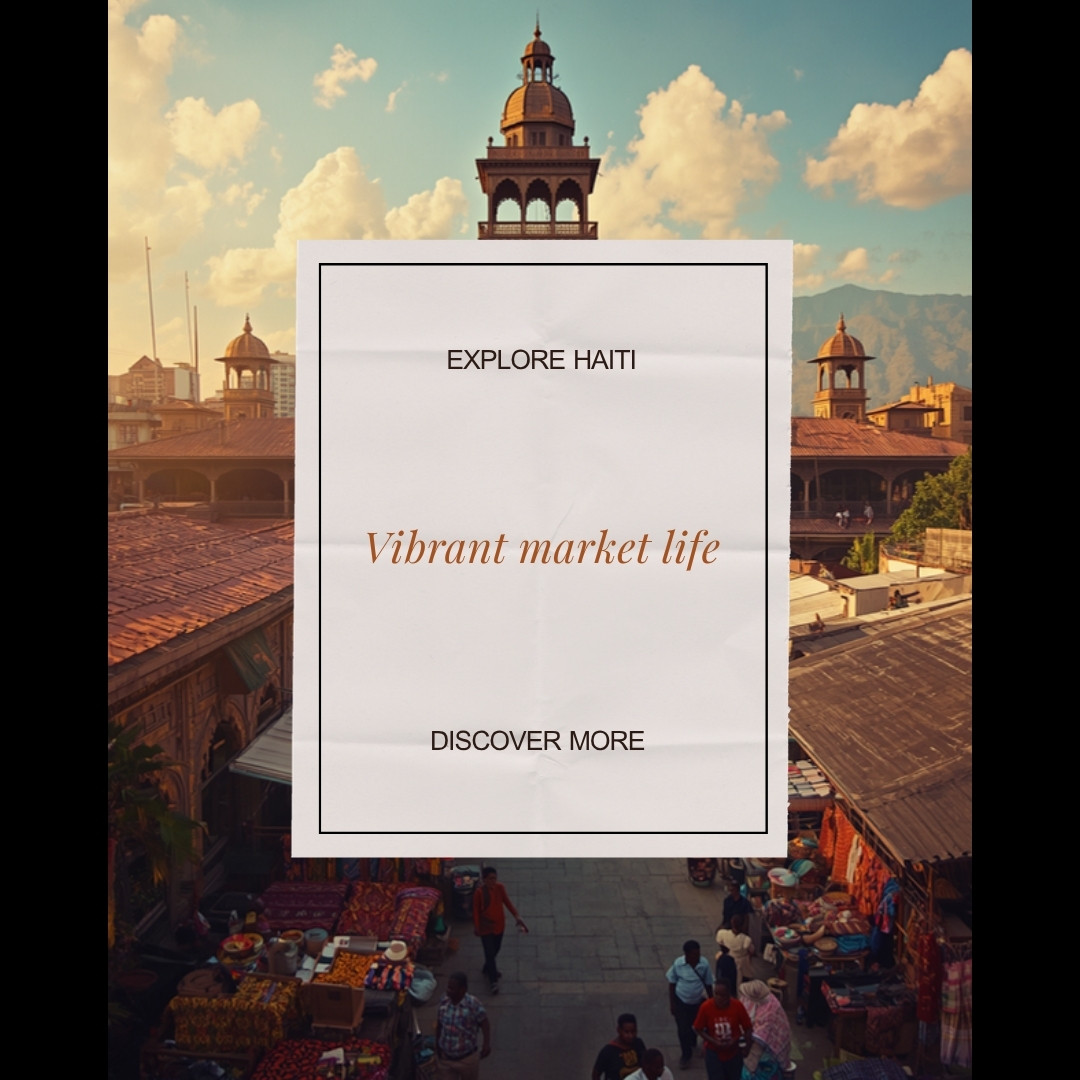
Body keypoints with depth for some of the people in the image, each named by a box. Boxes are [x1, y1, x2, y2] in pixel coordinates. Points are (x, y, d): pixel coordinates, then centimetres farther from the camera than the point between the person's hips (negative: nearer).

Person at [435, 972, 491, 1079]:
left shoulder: (473, 1004, -25)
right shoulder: (444, 1000, -12)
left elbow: (484, 1023, -14)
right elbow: (439, 1023, 3)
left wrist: (486, 1044, -23)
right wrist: (437, 1043, 9)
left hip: (467, 1057, -3)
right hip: (445, 1056, 3)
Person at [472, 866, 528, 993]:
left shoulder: (500, 887, -9)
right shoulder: (479, 893, -22)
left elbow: (507, 902, 2)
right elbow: (476, 911, -12)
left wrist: (516, 915, -6)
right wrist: (477, 927, -7)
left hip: (499, 924, 5)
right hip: (486, 927, -5)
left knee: (496, 949, 22)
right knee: (490, 953, -3)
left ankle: (488, 968, 47)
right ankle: (493, 980, 9)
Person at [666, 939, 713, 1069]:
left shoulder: (704, 964, -20)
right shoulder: (678, 964, -23)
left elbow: (708, 984, -6)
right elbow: (672, 983, -10)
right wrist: (672, 1004, -7)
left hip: (698, 1002, 2)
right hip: (681, 1002, -2)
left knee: (696, 1027, 22)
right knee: (683, 1029, 1)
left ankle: (691, 1042, 55)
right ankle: (686, 1054, 26)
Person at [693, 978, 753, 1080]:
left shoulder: (738, 1006, -19)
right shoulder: (706, 1007, -20)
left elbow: (749, 1029, -9)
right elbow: (698, 1029, -7)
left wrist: (736, 1041, -23)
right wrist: (713, 1041, -19)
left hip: (733, 1052, 1)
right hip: (713, 1052, -1)